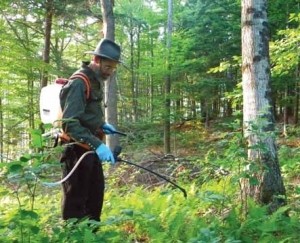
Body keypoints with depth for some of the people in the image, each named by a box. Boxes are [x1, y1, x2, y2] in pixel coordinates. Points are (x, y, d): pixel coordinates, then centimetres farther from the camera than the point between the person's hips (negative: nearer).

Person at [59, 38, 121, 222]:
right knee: (76, 197, -1)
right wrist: (97, 144, -36)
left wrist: (101, 125, 7)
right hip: (77, 149, -10)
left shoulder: (96, 81, 11)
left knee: (96, 192, 19)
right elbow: (70, 124, -28)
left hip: (90, 148, 10)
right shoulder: (79, 83, -20)